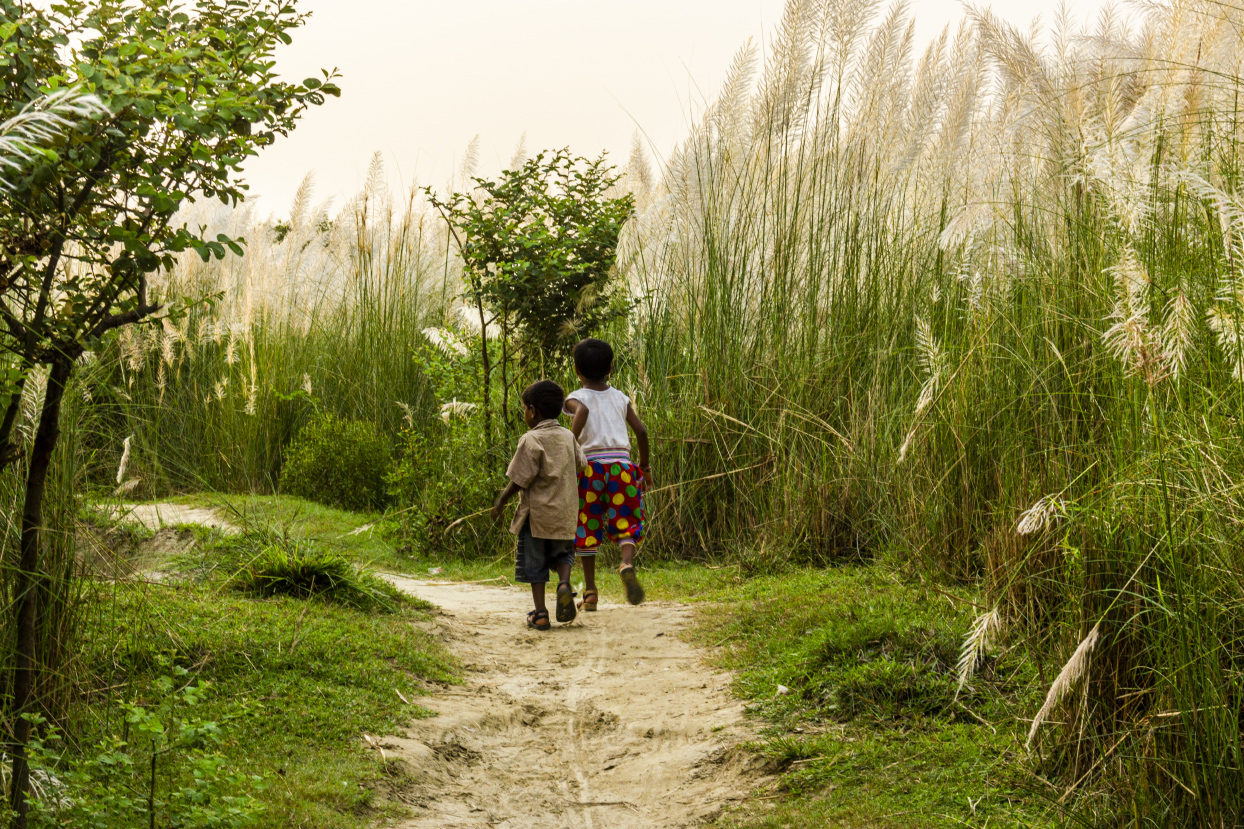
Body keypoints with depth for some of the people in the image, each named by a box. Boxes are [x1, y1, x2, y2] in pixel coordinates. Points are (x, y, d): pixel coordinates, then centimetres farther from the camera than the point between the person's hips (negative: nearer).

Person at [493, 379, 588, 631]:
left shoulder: (531, 440, -14)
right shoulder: (568, 437, 4)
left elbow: (520, 479, -15)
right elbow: (580, 465, 16)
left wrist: (501, 501, -1)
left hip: (536, 511, -5)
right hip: (564, 511, 5)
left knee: (534, 563, 5)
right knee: (563, 553, 22)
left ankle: (540, 613, 4)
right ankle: (564, 584, -8)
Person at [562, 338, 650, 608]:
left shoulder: (577, 398, 4)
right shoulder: (620, 398, 13)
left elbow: (582, 411, -20)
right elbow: (641, 431, 6)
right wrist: (645, 467, 17)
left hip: (589, 466, -1)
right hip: (621, 465, 1)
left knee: (586, 529, 9)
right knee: (626, 524, 6)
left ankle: (590, 592, 9)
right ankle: (627, 564, -25)